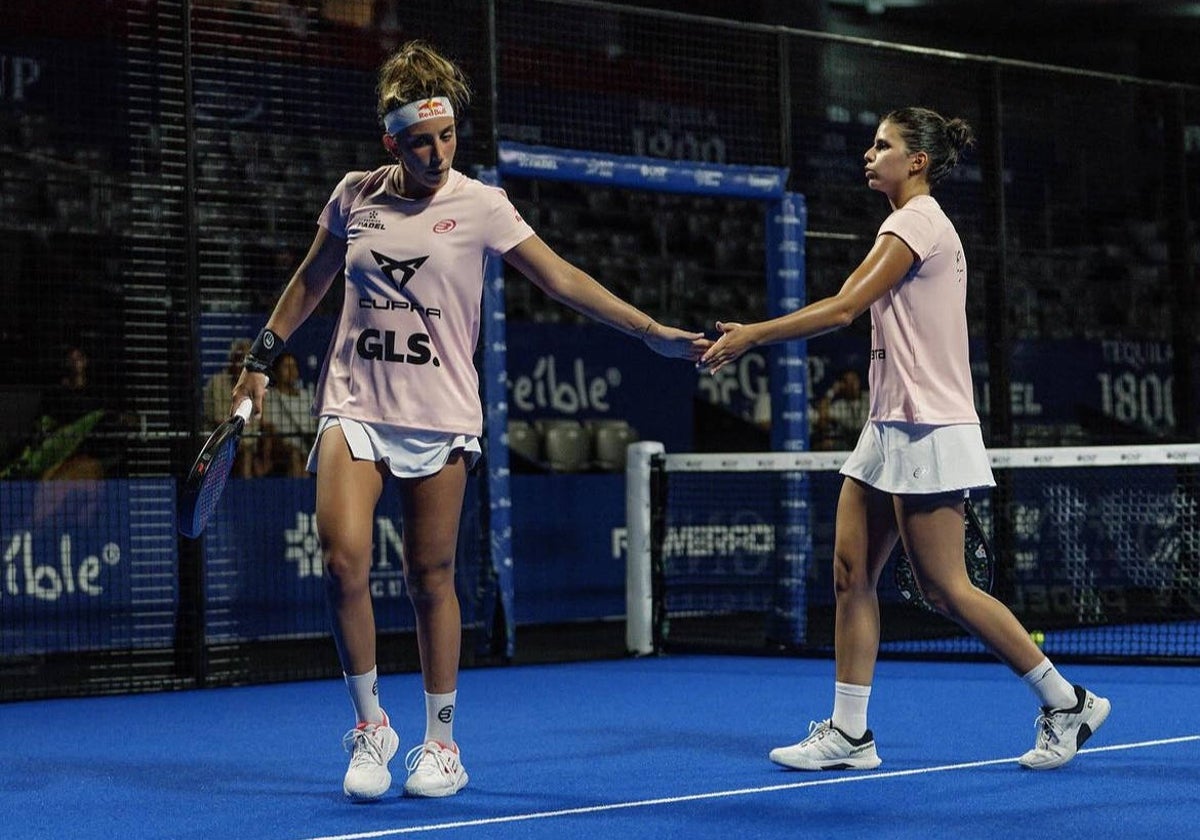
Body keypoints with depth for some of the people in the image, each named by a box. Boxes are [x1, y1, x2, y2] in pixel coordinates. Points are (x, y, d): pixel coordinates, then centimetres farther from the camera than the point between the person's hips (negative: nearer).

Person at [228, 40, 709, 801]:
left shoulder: (480, 206, -4)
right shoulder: (354, 195, 4)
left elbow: (563, 280, -6)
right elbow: (311, 279, 19)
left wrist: (652, 331, -13)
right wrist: (263, 358, 19)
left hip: (438, 416, -2)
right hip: (354, 405, 2)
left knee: (431, 579, 2)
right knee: (344, 560, -14)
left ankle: (441, 741, 17)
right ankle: (371, 725, 5)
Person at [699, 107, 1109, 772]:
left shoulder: (917, 223, -12)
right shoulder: (910, 226, 18)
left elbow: (844, 310, -19)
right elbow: (844, 304, 12)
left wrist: (752, 336, -16)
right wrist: (752, 333, 3)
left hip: (926, 430, -10)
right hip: (891, 426, 10)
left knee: (945, 588, -5)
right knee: (851, 574, 5)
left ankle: (1067, 703, 6)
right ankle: (849, 735, 7)